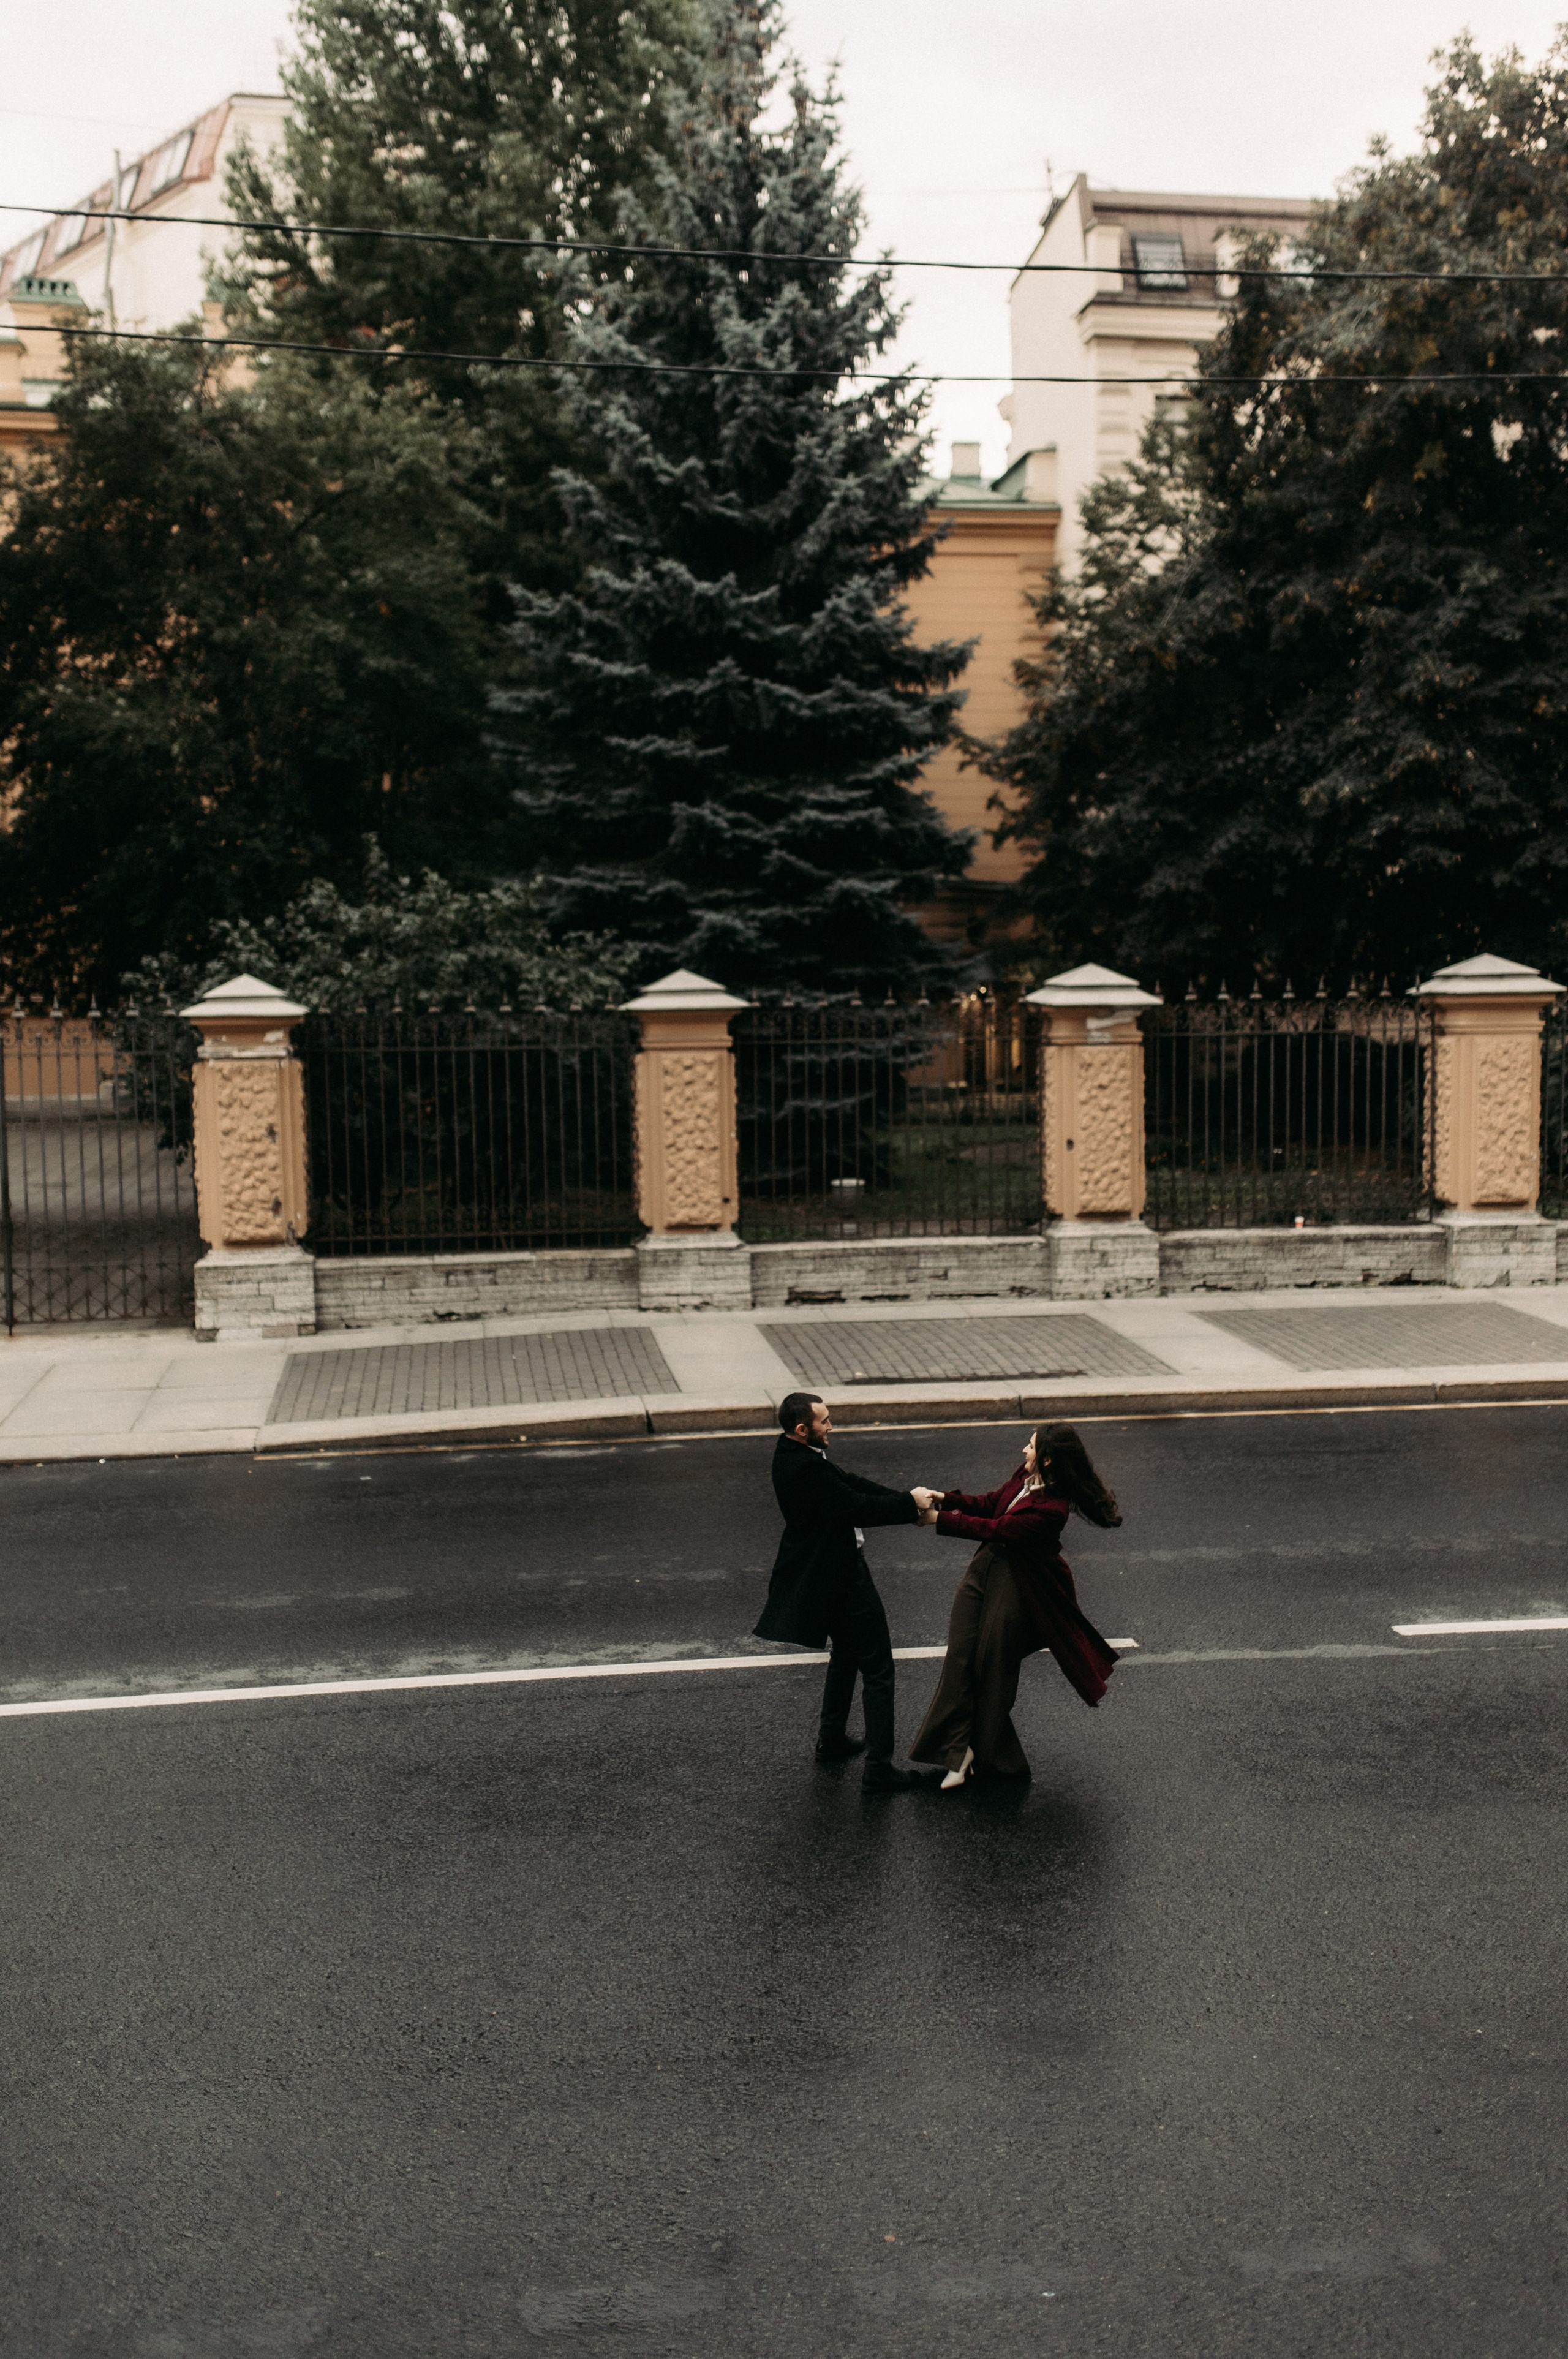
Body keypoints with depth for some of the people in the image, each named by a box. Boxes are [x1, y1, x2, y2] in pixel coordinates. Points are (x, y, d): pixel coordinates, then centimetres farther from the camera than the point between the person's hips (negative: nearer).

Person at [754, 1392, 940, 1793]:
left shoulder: (790, 1451, 1)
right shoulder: (807, 1469, -30)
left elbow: (849, 1482, 3)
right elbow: (858, 1508, -29)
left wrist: (908, 1501, -4)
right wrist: (910, 1504, -15)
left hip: (824, 1569, 11)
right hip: (841, 1575, -11)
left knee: (846, 1653, 28)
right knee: (878, 1668, -2)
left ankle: (832, 1739, 39)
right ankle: (878, 1768, 2)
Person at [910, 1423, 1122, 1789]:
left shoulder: (1052, 1508, -27)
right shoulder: (1025, 1477, -2)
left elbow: (995, 1529, -25)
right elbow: (990, 1504, 10)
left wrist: (940, 1519, -21)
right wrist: (947, 1499, -6)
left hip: (1015, 1584, -8)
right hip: (986, 1567, 8)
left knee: (992, 1666, 6)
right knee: (960, 1656, 3)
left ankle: (985, 1752, 27)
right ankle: (959, 1748, 8)